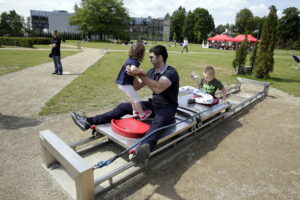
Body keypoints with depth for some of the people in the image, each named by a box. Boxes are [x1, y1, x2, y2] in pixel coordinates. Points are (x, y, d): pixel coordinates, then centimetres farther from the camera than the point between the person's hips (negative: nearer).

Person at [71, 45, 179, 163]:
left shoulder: (171, 72, -15)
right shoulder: (152, 71, 9)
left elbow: (158, 89, -34)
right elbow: (137, 87, 9)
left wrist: (140, 74, -34)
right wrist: (132, 75, -10)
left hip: (167, 108, -7)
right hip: (153, 104, 7)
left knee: (158, 121, -43)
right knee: (123, 107, -5)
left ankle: (145, 147, -73)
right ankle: (89, 122, -6)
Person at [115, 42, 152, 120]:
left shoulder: (130, 59, 9)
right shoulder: (135, 62, -19)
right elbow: (132, 70, -41)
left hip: (121, 83, 9)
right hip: (125, 84, -9)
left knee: (132, 97, 24)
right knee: (136, 98, 3)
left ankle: (135, 112, 35)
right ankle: (142, 114, 14)